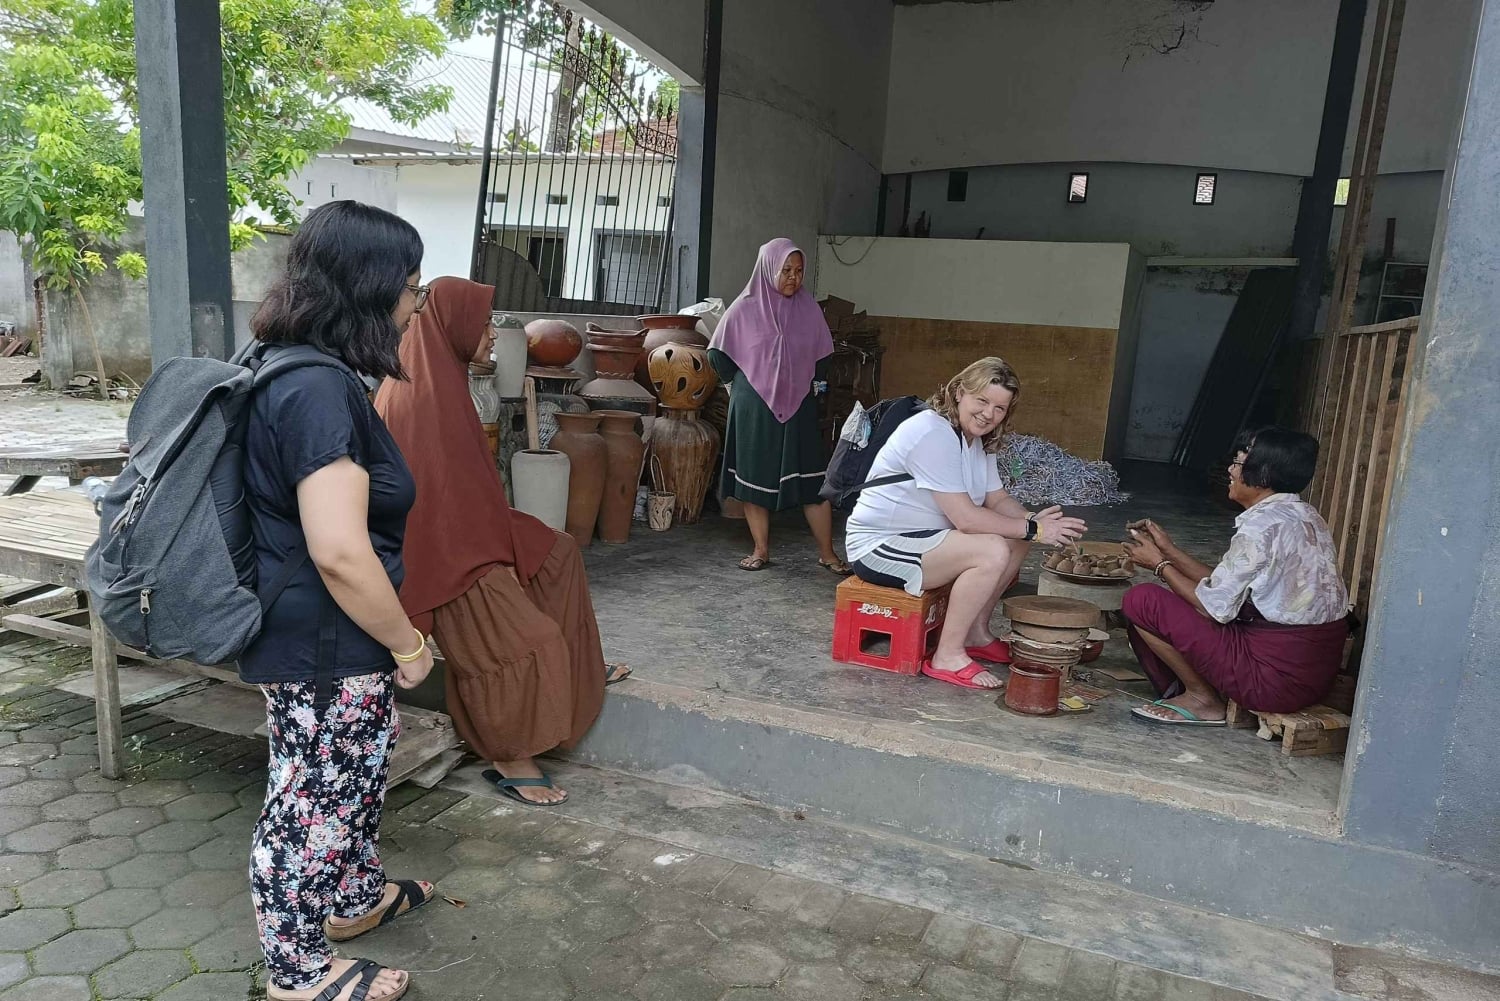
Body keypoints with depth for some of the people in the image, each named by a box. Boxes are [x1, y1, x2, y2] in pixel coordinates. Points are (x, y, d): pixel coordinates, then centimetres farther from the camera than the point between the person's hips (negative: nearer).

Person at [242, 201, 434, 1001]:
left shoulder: (297, 371, 7)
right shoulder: (319, 390, -27)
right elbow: (340, 553, -31)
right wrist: (408, 644, -17)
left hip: (316, 641, 10)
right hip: (324, 652, -10)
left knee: (350, 780, 26)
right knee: (314, 802, 8)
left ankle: (353, 898, 47)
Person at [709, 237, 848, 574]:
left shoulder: (808, 309, 2)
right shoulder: (744, 309, -4)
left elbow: (823, 355, 14)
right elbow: (718, 354, 4)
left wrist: (813, 385, 9)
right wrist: (739, 385, 6)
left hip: (799, 409, 1)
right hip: (754, 410, -1)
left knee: (812, 479, -1)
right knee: (755, 477, 5)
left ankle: (827, 553, 7)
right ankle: (761, 550, 18)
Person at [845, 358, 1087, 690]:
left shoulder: (977, 439, 9)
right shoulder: (933, 434, -23)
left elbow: (998, 500, 8)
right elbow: (966, 518, -27)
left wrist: (1034, 521, -12)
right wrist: (1033, 529, -20)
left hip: (919, 537, 10)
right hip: (878, 546, -10)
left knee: (1017, 541, 4)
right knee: (992, 552, -25)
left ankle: (976, 634, 14)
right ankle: (948, 656, -14)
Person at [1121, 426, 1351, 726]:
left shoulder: (1262, 524, -19)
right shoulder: (1305, 516, 10)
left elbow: (1215, 606, -14)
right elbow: (1227, 588, 12)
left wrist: (1159, 564, -1)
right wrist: (1170, 551, 14)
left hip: (1276, 675, -10)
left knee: (1140, 600, -8)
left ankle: (1202, 698, 5)